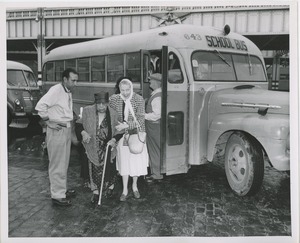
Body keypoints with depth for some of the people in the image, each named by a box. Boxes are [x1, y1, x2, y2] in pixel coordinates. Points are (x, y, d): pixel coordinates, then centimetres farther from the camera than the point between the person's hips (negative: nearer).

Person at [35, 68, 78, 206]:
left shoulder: (68, 92, 11)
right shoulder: (56, 90, -16)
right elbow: (40, 106, -22)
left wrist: (71, 119, 4)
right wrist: (48, 122, -16)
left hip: (66, 130, 9)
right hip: (57, 131, -9)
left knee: (64, 163, 18)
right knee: (57, 164, -1)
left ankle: (62, 190, 32)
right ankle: (57, 196, 9)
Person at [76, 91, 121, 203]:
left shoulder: (113, 114, -10)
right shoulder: (87, 111, -7)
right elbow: (79, 124, 5)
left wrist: (114, 140, -19)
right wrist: (83, 132, -14)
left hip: (107, 146, -1)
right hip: (92, 147, 1)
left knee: (106, 168, 4)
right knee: (94, 168, 4)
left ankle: (111, 185, 33)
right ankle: (95, 191, 19)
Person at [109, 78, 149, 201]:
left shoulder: (139, 100, -12)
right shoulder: (114, 99, -5)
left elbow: (140, 120, -17)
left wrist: (126, 125, -26)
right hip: (122, 136, 1)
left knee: (137, 161, 10)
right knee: (124, 162, 8)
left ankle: (134, 186, 34)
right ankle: (125, 190, 23)